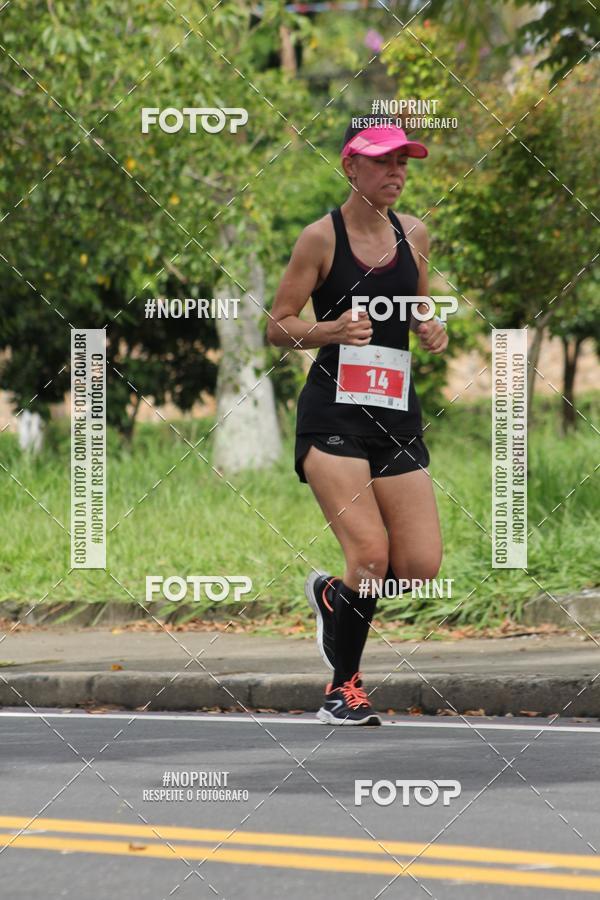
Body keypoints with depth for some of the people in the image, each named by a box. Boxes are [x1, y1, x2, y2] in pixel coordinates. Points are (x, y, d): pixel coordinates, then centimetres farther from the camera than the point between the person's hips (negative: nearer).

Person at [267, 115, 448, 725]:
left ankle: (332, 595, 29)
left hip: (398, 417, 5)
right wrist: (333, 329, -19)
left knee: (421, 567, -4)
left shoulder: (413, 234, 10)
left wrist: (432, 330, 3)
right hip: (333, 416, -5)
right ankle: (343, 687, 4)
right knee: (371, 554, -17)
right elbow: (278, 327, -2)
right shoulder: (322, 237, -4)